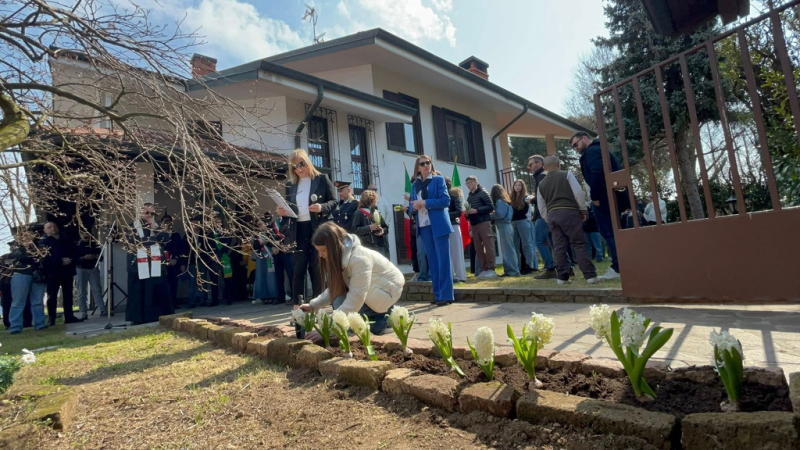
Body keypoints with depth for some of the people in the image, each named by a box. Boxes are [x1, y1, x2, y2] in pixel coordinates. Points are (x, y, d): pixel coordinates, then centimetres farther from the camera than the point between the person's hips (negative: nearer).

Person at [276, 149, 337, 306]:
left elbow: (333, 202, -1)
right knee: (298, 268, 3)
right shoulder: (292, 185, 13)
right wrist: (283, 212, -4)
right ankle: (297, 305, 8)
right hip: (298, 230, 3)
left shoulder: (322, 179, 2)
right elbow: (291, 208, 17)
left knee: (316, 268, 4)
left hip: (317, 229, -3)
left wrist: (322, 207, -20)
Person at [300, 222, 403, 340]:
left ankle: (383, 319, -4)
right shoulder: (340, 255, -5)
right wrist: (313, 305, -11)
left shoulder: (359, 258, -32)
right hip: (369, 289, 8)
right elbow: (334, 289, 2)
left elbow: (355, 299, -35)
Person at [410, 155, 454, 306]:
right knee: (432, 261, 9)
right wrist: (414, 206, -8)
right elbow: (412, 205, 16)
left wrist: (425, 203, -15)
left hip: (439, 224, -5)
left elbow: (446, 200, -9)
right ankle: (438, 294, 15)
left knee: (443, 260, -3)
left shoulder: (438, 180, 1)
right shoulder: (414, 185, 15)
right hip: (424, 226, 5)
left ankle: (446, 294, 1)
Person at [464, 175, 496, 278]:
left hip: (484, 222, -6)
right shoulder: (469, 197, 17)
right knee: (478, 248, 4)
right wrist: (467, 213, 1)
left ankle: (491, 269, -3)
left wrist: (476, 210, -16)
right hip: (473, 224, 6)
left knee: (488, 245, -6)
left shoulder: (482, 193, 0)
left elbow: (491, 206, -8)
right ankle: (484, 269, 10)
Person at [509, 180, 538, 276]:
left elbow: (524, 211, -6)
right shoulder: (512, 198, 15)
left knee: (526, 244, -4)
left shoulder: (526, 197, 3)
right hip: (513, 223, 5)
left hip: (523, 222, -5)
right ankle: (519, 267, 10)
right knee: (516, 246, 4)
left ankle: (530, 266, 0)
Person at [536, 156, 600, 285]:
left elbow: (541, 208, 14)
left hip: (552, 215, 4)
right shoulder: (567, 175, 6)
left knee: (559, 247, 6)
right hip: (569, 212, -4)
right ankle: (590, 275, -6)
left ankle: (562, 277, 7)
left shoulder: (541, 184, 16)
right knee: (579, 244, -3)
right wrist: (583, 210, 4)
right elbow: (578, 193, -5)